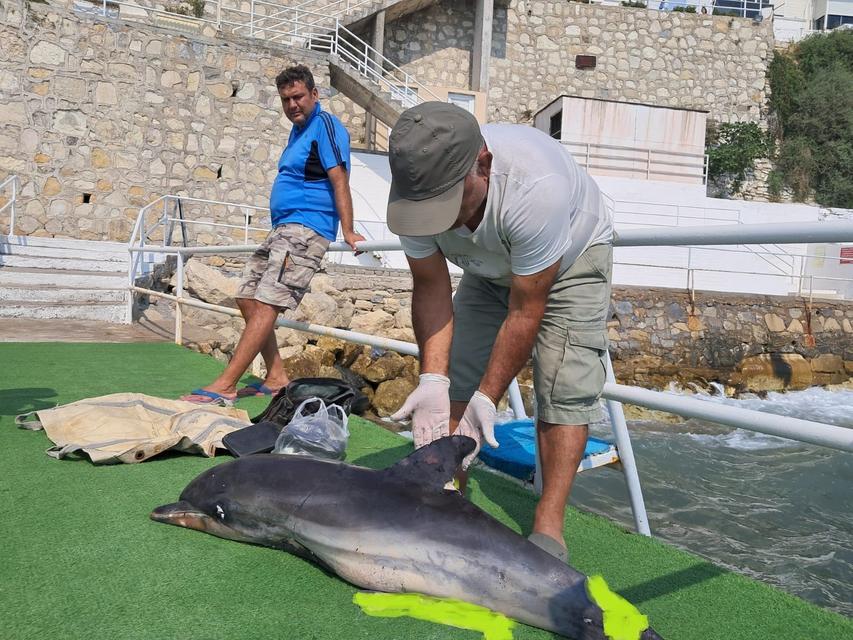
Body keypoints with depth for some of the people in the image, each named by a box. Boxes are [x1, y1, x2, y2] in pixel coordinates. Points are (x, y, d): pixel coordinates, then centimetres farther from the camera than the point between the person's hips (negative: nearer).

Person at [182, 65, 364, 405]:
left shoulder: (326, 126, -8)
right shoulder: (298, 129, 21)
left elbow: (339, 180, -18)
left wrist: (348, 231, -27)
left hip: (306, 228, -11)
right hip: (283, 229, 11)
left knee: (266, 305, -16)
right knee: (247, 298, 9)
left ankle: (224, 386, -18)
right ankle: (276, 377, 11)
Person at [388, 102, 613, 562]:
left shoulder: (535, 186, -44)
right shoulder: (416, 189, -29)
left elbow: (525, 312, -35)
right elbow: (431, 289, -20)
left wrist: (486, 399, -33)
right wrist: (432, 379, -31)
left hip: (573, 256, -4)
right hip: (490, 268, 5)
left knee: (564, 388, -16)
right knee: (456, 376, -5)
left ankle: (548, 529, -11)